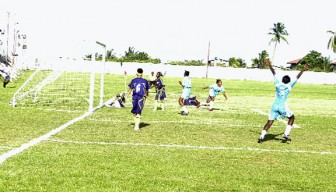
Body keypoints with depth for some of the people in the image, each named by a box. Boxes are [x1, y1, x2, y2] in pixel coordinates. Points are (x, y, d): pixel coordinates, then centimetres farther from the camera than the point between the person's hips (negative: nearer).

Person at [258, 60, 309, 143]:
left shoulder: (278, 84, 11)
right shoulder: (289, 86, 5)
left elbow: (274, 74, 21)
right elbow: (297, 78, 14)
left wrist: (270, 66, 30)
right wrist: (303, 70, 25)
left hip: (274, 106, 3)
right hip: (282, 106, -3)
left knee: (269, 122, 3)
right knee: (291, 117, 20)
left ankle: (262, 136, -13)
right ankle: (286, 134, 8)